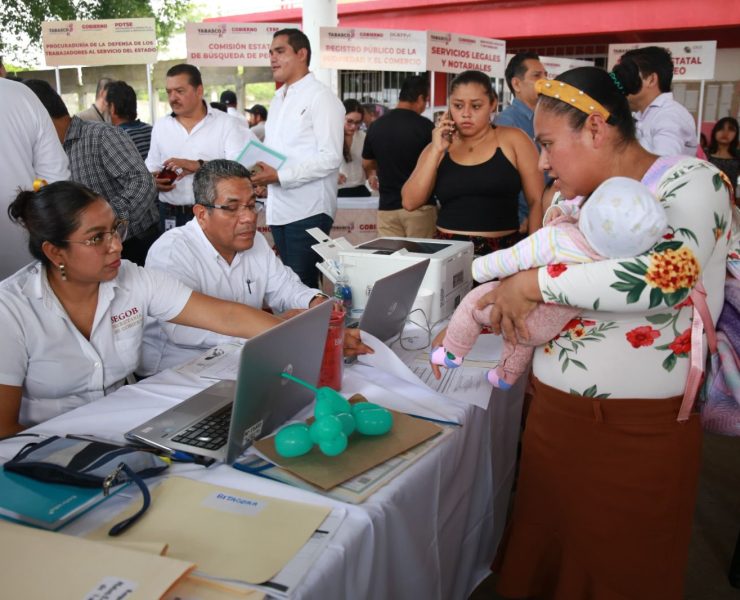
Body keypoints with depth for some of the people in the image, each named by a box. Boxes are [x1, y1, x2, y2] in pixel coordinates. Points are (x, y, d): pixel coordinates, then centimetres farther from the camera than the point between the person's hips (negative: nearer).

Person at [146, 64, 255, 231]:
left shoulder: (227, 124, -2)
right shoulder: (160, 126, 13)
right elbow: (152, 166, 18)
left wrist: (198, 166, -24)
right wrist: (153, 180, -5)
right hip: (170, 217, 4)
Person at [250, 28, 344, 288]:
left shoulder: (321, 97, -9)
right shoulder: (278, 99, 17)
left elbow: (330, 157, -17)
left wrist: (279, 176, -20)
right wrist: (262, 172, 3)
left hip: (308, 211, -8)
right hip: (279, 209, 8)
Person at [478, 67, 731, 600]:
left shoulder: (689, 181, -11)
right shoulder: (572, 198, 9)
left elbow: (667, 273, -30)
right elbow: (531, 269, 18)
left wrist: (533, 283, -24)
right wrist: (498, 305, -3)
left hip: (640, 430, -5)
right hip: (553, 413, 6)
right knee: (543, 556, 16)